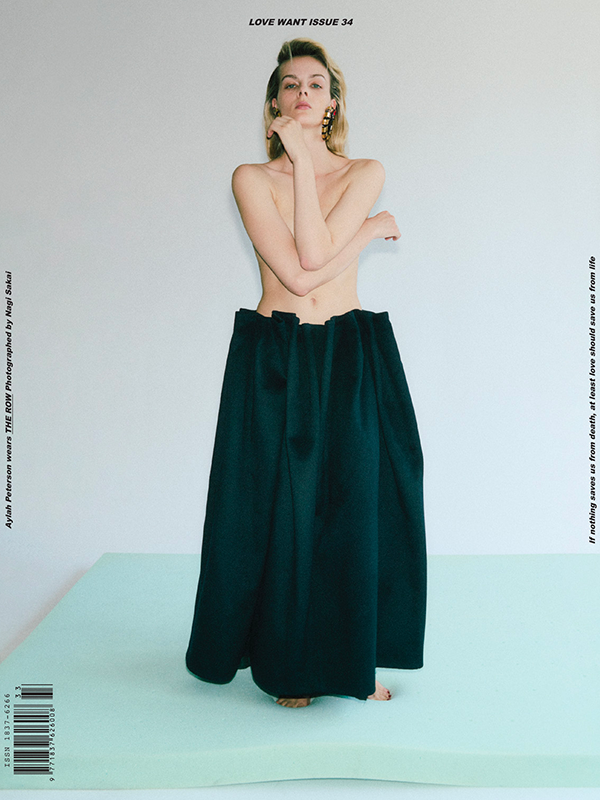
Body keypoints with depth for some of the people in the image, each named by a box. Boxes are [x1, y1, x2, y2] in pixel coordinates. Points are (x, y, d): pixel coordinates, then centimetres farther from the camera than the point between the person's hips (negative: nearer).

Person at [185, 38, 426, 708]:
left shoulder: (365, 173, 6)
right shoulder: (252, 178, 1)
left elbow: (314, 251, -13)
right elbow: (298, 273, -12)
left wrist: (303, 157, -7)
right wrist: (373, 230, -5)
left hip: (353, 357, 1)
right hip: (273, 358, -1)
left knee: (354, 503, 4)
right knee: (281, 506, 5)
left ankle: (352, 657, 26)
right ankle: (290, 661, 27)